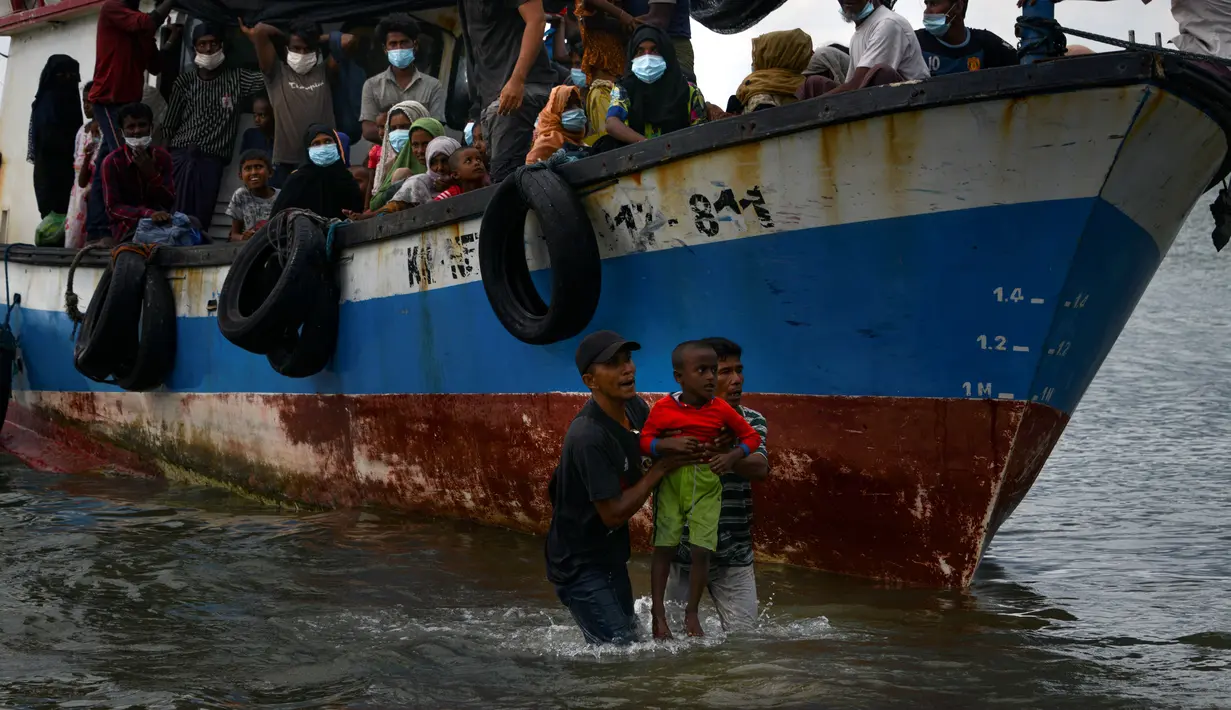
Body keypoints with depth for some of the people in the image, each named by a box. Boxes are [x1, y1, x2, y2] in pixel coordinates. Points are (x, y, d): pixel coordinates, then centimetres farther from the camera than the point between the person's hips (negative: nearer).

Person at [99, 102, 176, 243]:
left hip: (160, 221, 4)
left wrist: (151, 172, -15)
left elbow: (169, 202, 1)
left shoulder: (162, 156, 5)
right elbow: (113, 208, -11)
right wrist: (148, 214, -28)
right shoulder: (111, 162, -6)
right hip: (127, 227, -4)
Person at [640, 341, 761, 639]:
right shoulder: (663, 409, -7)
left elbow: (752, 436, 6)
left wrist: (733, 456, -11)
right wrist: (670, 444, -21)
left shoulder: (721, 409, -3)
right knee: (664, 547, 2)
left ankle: (692, 613, 13)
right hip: (671, 483, -1)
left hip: (707, 486, 1)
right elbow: (644, 441, -4)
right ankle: (658, 612, 16)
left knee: (702, 550, -4)